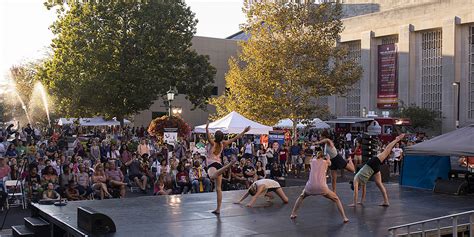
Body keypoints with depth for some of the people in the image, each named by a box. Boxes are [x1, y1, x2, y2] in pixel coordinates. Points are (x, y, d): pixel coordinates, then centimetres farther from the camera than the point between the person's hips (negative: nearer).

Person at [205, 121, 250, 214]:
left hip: (212, 164, -7)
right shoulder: (223, 143, 9)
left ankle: (229, 164, -60)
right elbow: (235, 138, 16)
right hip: (219, 164, 7)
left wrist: (207, 129, -39)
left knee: (213, 176, -44)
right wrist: (244, 131, 24)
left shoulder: (213, 143, -5)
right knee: (218, 188, 8)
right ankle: (218, 209, 9)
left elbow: (208, 137, -28)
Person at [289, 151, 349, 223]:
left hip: (310, 187, 2)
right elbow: (329, 162, 40)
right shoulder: (325, 162, 17)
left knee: (301, 197, 34)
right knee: (336, 199, 20)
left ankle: (293, 214, 27)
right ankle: (344, 218, 8)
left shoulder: (312, 161, 19)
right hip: (322, 187, -2)